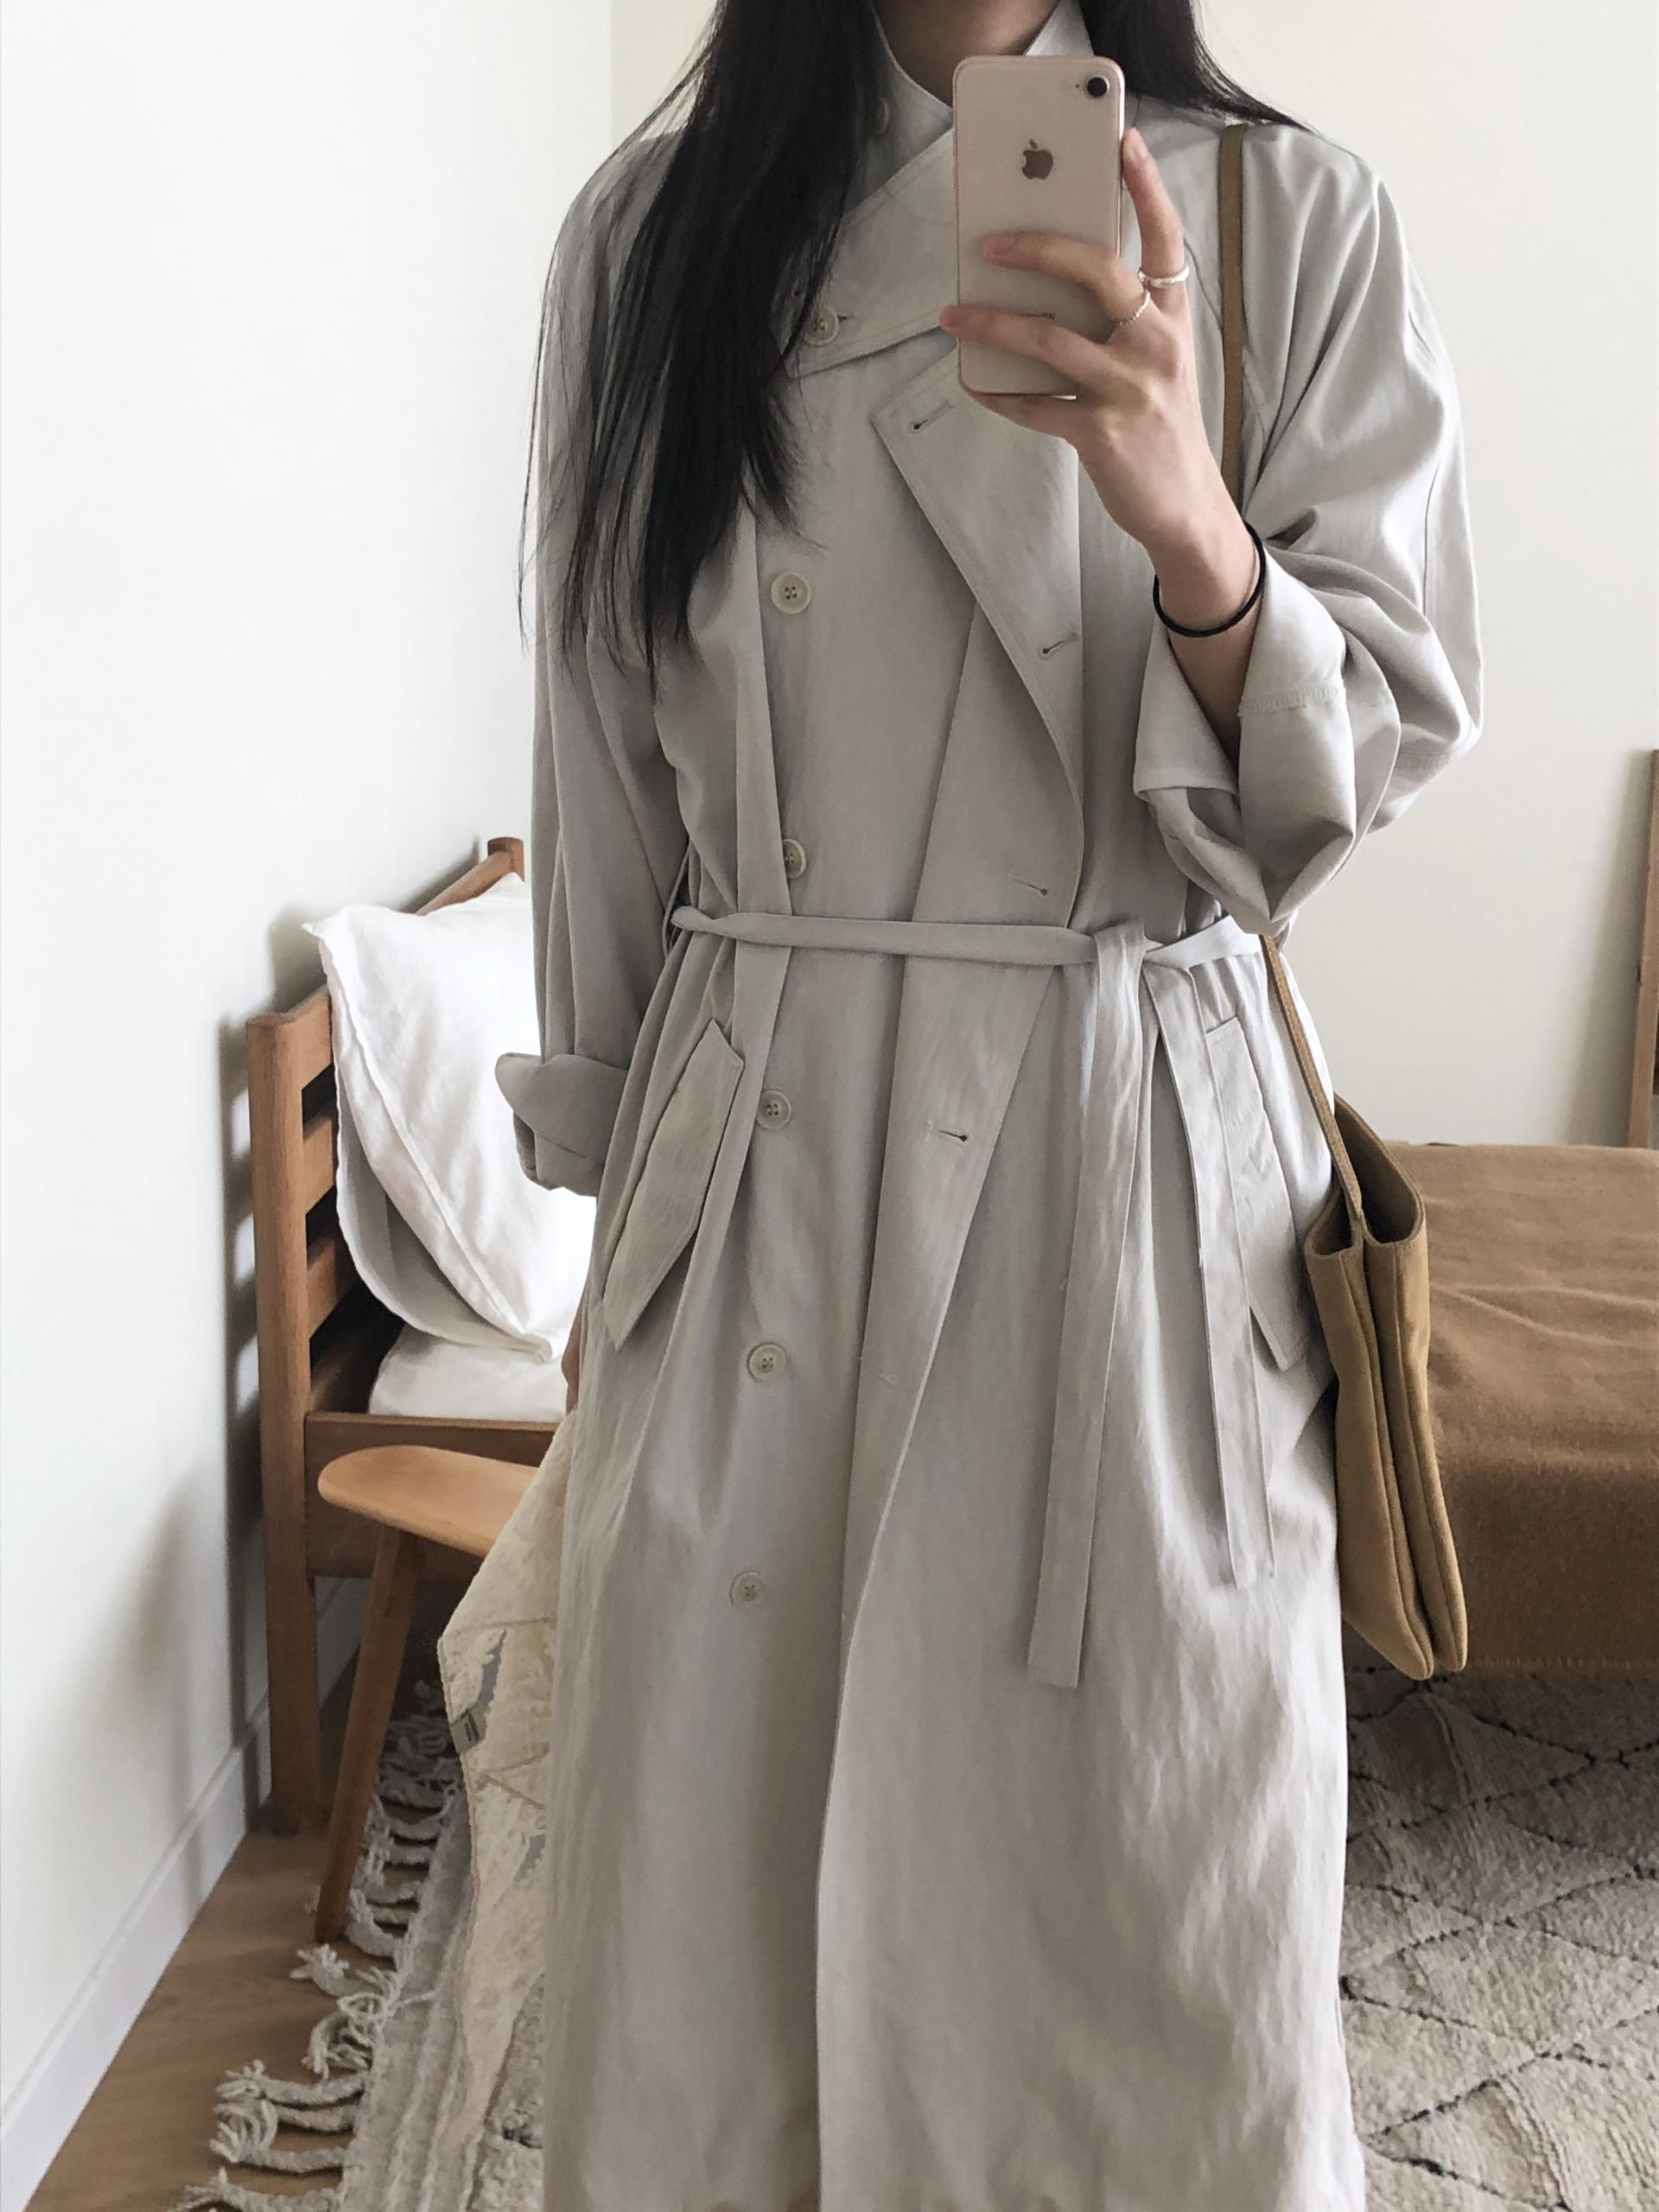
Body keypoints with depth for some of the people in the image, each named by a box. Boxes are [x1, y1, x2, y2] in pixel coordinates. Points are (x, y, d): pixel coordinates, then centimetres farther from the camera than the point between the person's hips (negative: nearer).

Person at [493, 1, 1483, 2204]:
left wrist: (1192, 532, -23)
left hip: (1133, 1147, -1)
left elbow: (1384, 733, -2)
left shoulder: (1293, 219, 1)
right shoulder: (652, 233, 6)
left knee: (1146, 1890, 8)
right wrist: (616, 1195, 12)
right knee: (725, 1884, 12)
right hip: (755, 1155, 2)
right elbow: (609, 747, 9)